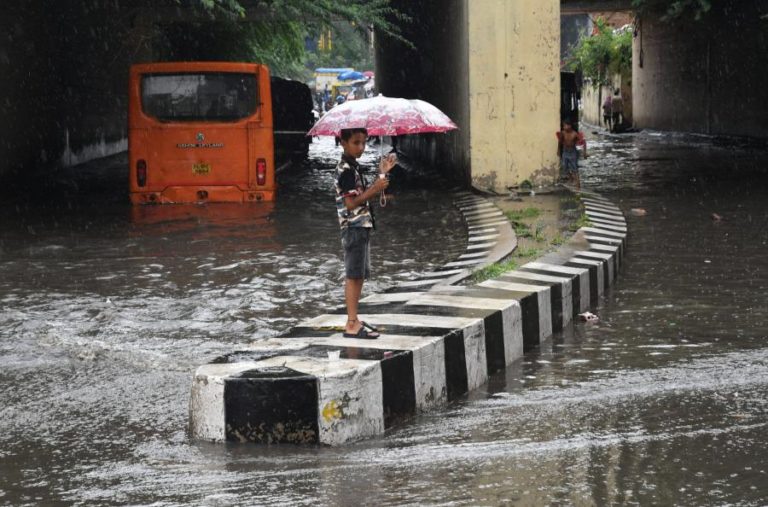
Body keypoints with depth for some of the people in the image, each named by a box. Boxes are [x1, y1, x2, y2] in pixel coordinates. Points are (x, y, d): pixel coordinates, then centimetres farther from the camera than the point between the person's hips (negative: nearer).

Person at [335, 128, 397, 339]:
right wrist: (375, 189, -25)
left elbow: (363, 195, 18)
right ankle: (352, 325, -10)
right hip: (354, 228, -10)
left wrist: (382, 174, 13)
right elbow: (351, 203, -20)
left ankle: (354, 320, 18)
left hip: (362, 227, 10)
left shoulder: (354, 167, 16)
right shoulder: (346, 170, -15)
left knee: (359, 274, 13)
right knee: (353, 275, -9)